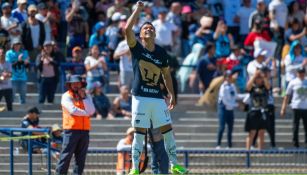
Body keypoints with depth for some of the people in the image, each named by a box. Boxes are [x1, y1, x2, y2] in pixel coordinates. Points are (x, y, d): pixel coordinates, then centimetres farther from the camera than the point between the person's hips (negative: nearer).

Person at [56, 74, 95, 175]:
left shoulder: (86, 97, 15)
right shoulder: (66, 96, 1)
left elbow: (91, 111, 0)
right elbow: (73, 110, -13)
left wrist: (83, 97, -4)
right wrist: (86, 113, -2)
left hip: (84, 130, 5)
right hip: (71, 130, -5)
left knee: (81, 156, 3)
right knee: (66, 155, -7)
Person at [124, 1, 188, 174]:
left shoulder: (162, 53, 7)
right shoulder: (136, 48, -2)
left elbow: (166, 75, 16)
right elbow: (127, 29, -18)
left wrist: (172, 95, 11)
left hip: (158, 98, 3)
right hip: (140, 97, -3)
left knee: (168, 131, 3)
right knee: (139, 134, -2)